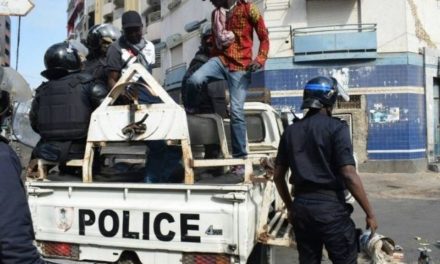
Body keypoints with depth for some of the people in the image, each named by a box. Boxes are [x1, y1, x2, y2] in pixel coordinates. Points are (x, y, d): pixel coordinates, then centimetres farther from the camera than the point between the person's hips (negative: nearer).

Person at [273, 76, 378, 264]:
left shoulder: (291, 131, 8)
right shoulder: (336, 128, -8)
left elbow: (278, 175, 11)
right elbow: (349, 175, -15)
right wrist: (369, 213, -7)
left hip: (301, 207, 6)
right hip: (330, 206, -5)